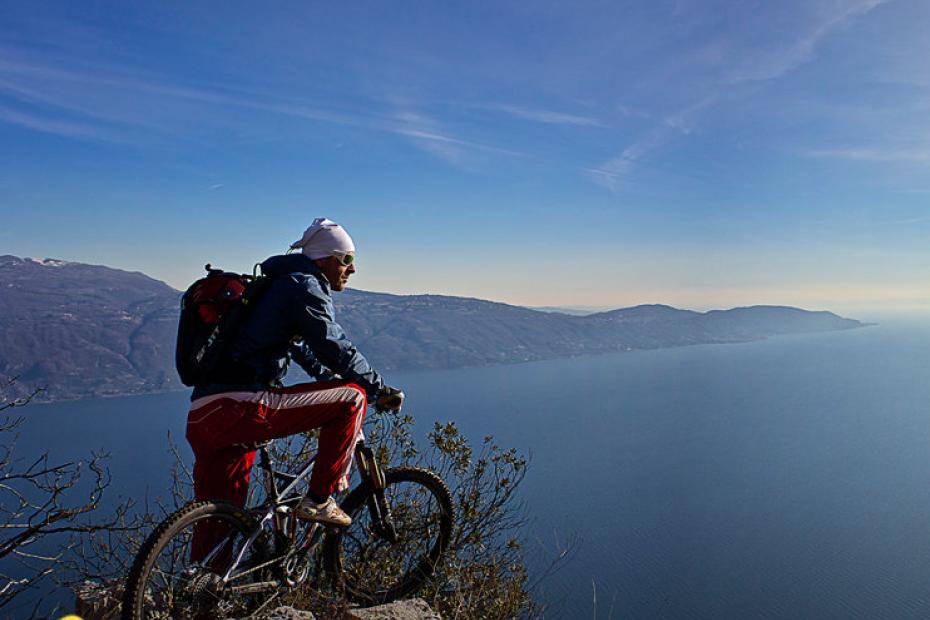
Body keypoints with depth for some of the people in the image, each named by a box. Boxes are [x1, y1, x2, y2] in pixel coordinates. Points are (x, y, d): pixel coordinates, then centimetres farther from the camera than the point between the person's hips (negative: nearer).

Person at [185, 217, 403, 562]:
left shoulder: (279, 284, 28)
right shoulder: (304, 286, -3)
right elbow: (337, 350, -7)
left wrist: (329, 377, 44)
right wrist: (380, 389, 5)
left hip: (200, 418, 10)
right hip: (239, 409, -10)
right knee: (351, 398, -5)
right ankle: (320, 500, 1)